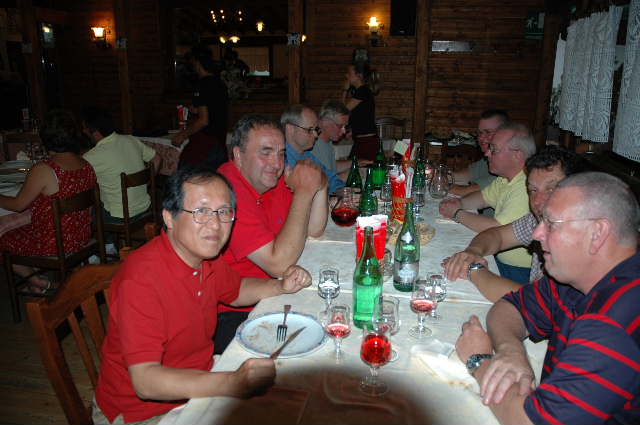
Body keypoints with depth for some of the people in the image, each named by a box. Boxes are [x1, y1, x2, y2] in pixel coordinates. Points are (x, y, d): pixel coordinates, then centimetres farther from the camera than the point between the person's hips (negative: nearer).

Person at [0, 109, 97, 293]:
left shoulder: (43, 170, -24)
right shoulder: (87, 166, -4)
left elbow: (18, 205, -13)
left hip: (53, 245, -7)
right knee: (18, 230, 29)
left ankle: (38, 282, 16)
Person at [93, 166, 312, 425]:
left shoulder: (206, 257, -4)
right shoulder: (141, 279, -28)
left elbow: (236, 290, 17)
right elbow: (145, 381, -31)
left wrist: (281, 287, -2)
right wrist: (235, 384, -42)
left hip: (197, 384, 7)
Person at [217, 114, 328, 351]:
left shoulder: (272, 179, 4)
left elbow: (314, 231, 10)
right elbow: (279, 264, -28)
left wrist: (320, 187, -8)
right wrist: (304, 192, -24)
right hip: (231, 313, -8)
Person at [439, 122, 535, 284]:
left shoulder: (528, 187, -25)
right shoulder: (505, 178, 6)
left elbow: (497, 230, -28)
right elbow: (483, 197, 21)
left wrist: (458, 214, -14)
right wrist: (460, 202, -1)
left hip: (519, 271, -8)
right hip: (500, 259, 9)